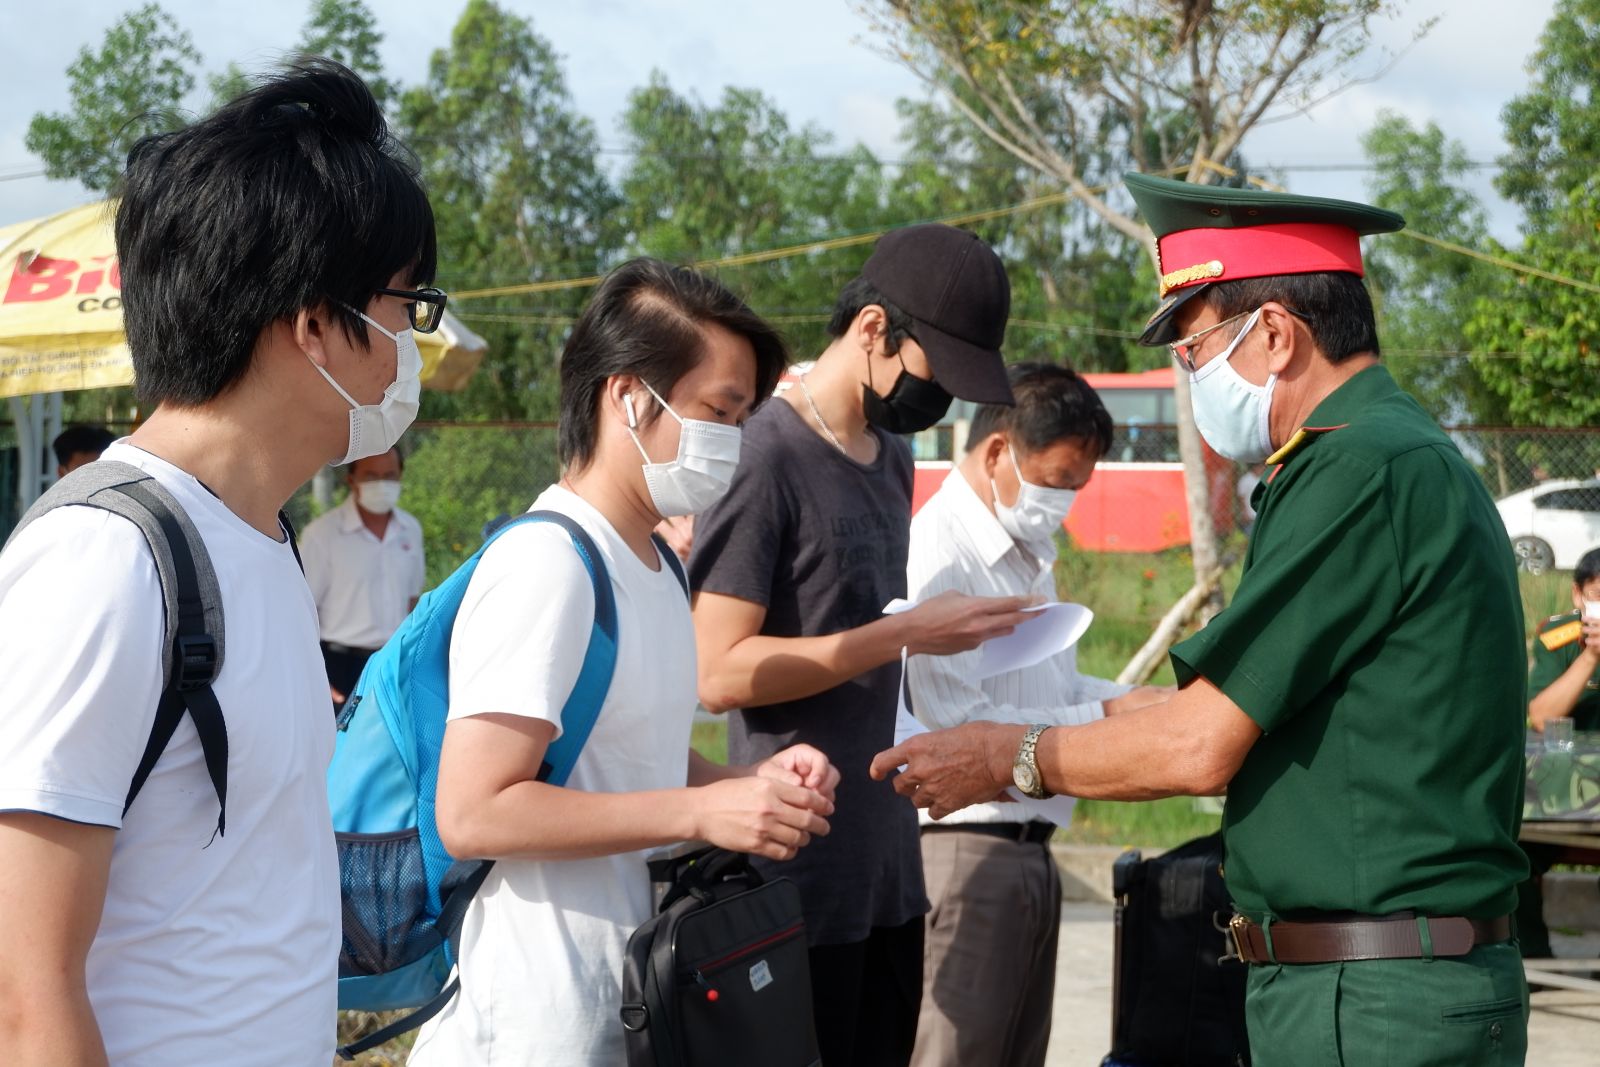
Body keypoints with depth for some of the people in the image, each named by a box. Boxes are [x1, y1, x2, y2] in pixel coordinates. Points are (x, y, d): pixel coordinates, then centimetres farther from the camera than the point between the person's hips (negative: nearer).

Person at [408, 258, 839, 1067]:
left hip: (639, 994, 9)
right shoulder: (544, 567, -17)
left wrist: (749, 784, 4)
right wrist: (703, 811, -22)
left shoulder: (656, 568, 11)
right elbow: (472, 813, -23)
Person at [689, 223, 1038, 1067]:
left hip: (890, 864, 8)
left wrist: (959, 636, 4)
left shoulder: (892, 459, 12)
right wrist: (905, 634, -19)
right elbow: (718, 672, -18)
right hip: (799, 880, -8)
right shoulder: (766, 454, -13)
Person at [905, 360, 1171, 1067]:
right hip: (964, 844, -10)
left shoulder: (1029, 555, 16)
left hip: (1030, 847, 10)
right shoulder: (940, 556, -16)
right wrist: (1105, 717, -15)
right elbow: (957, 726, -21)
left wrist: (1145, 703, 5)